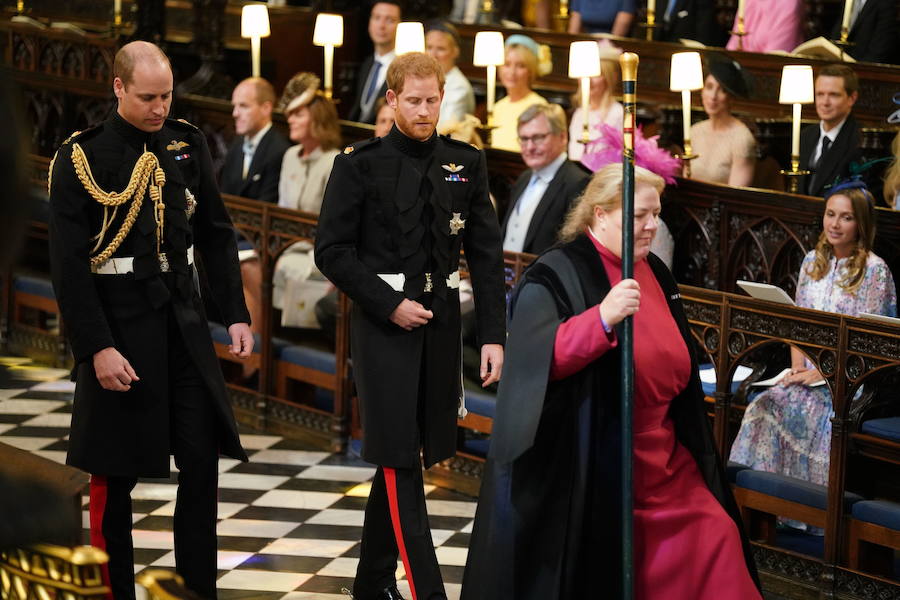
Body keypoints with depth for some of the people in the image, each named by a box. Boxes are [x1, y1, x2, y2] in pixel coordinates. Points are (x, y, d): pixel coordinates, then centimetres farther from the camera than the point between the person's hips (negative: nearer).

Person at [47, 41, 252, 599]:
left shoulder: (188, 144, 6)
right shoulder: (80, 159, -8)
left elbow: (217, 236, 12)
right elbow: (69, 265, -11)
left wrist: (237, 316, 4)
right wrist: (97, 348, -16)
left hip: (185, 322, 4)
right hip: (119, 327, -4)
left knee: (203, 462, 3)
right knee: (115, 475, 3)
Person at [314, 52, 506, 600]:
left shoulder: (466, 164, 5)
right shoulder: (360, 164, -5)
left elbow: (487, 255, 4)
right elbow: (332, 252, -5)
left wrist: (494, 335, -3)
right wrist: (390, 306, -12)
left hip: (442, 325, 4)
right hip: (383, 326, -4)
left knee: (404, 456, 12)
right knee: (400, 459, -7)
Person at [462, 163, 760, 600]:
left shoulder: (655, 274, 10)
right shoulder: (556, 277, -13)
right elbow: (536, 360, -28)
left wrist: (691, 440, 24)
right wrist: (602, 318, -40)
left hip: (661, 458, 7)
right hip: (585, 465, -7)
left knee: (713, 539, 2)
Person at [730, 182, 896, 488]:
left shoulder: (874, 270, -5)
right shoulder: (813, 261, 15)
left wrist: (822, 373, -15)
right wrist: (797, 367, -1)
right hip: (809, 371, 5)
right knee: (766, 403, -24)